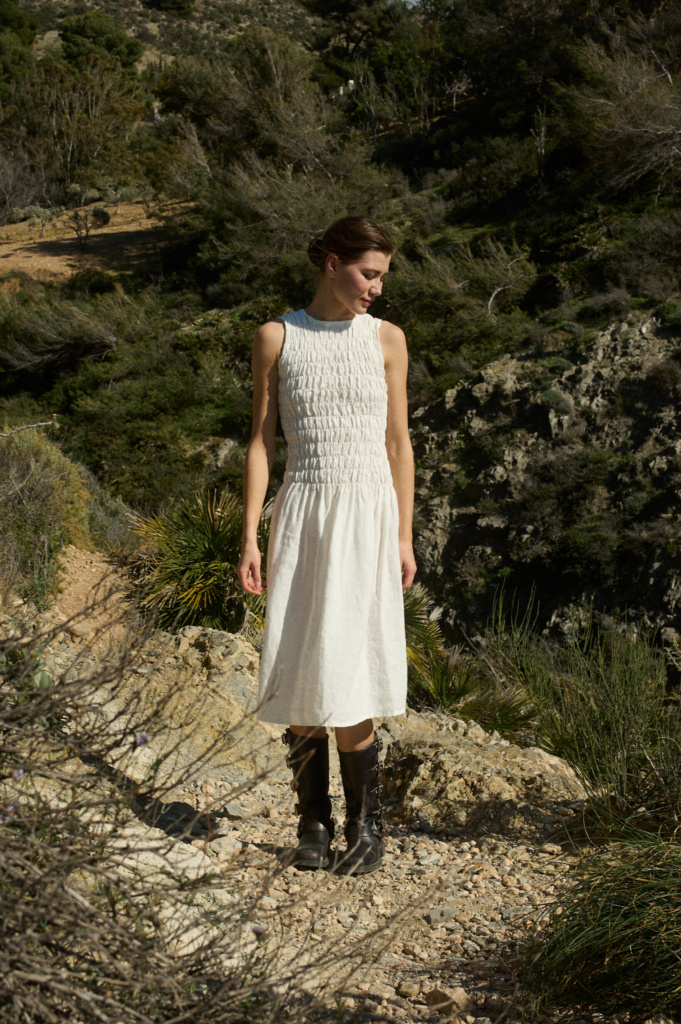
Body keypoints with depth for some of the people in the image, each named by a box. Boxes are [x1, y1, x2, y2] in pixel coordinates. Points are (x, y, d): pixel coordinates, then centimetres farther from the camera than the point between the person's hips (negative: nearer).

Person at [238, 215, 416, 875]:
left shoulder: (386, 339, 6)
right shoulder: (276, 338, 4)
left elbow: (398, 442, 8)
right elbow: (261, 442, 4)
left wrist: (404, 538, 3)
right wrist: (250, 537, -3)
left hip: (368, 513, 0)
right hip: (302, 513, 0)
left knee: (345, 677, -7)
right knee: (300, 675, 0)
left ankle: (366, 825, 9)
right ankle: (313, 824, 15)